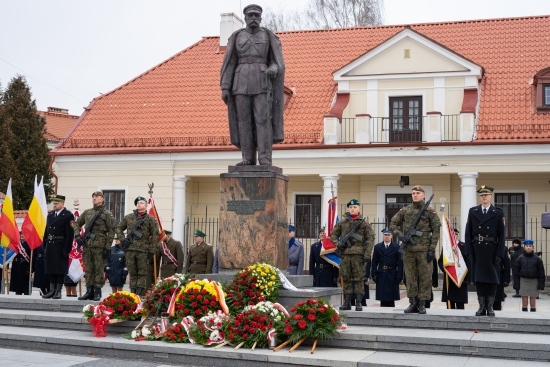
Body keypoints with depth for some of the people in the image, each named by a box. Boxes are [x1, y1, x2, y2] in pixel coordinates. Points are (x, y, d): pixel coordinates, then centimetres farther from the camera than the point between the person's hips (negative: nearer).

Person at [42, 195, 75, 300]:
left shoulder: (68, 216, -6)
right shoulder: (50, 215, 15)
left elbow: (70, 234, -11)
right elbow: (46, 231, 17)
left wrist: (66, 249, -16)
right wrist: (44, 245, 10)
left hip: (60, 247, -6)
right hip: (50, 246, 6)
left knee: (60, 269, -2)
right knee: (51, 269, 9)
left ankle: (58, 291, 3)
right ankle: (52, 290, 15)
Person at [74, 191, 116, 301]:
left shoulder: (107, 214, 1)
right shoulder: (87, 212, 15)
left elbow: (111, 232, -3)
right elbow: (77, 224, 22)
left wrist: (107, 248, -9)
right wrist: (77, 236, 4)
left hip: (100, 246, -5)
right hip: (87, 245, 5)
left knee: (99, 270, -2)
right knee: (88, 269, 7)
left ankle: (97, 292, 4)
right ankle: (89, 291, 14)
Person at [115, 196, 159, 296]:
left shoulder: (150, 219, 4)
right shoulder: (128, 217, 12)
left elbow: (155, 235, 1)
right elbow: (118, 228, 22)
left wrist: (151, 250, -5)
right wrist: (122, 239, 6)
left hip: (143, 250, -3)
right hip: (130, 249, 3)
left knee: (142, 273, -1)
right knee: (132, 273, 6)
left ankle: (140, 293, 1)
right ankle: (132, 293, 11)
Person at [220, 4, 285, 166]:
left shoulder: (269, 36, 7)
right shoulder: (236, 37, 9)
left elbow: (278, 63, 2)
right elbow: (229, 64, 6)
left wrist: (273, 70, -22)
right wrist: (225, 88, -2)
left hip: (262, 82, -2)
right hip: (242, 83, 2)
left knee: (263, 119, -10)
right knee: (244, 119, -1)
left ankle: (265, 159, -8)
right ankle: (248, 158, 4)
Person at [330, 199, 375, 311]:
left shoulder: (364, 223, 3)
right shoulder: (342, 223, 11)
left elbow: (370, 239, -1)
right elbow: (333, 235, 18)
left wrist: (367, 254, -8)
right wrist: (338, 244, -2)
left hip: (358, 255, -3)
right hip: (345, 254, 3)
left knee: (359, 279, -3)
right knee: (346, 279, 6)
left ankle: (358, 302, 2)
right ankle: (347, 302, 11)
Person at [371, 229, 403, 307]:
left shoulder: (397, 247, 2)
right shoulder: (377, 247, 10)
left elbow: (400, 263, 0)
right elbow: (374, 262, 9)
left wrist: (399, 276, -8)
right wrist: (373, 274, -1)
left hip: (392, 276, -2)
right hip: (381, 276, 2)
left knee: (391, 299, 1)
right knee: (382, 299, 2)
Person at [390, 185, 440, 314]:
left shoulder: (430, 212, 1)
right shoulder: (405, 210, 7)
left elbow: (436, 231, 0)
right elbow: (393, 224, 12)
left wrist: (432, 249, -6)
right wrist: (400, 236, -5)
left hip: (424, 250, -2)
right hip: (408, 249, 2)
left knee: (425, 277, 0)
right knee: (410, 277, 6)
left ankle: (422, 304, 7)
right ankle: (413, 303, 14)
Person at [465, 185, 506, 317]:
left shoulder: (498, 213, 2)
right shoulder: (473, 211, 7)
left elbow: (501, 235, -1)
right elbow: (468, 233, 5)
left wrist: (500, 254, -8)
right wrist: (469, 250, -3)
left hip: (492, 250, -1)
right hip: (477, 250, 2)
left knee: (492, 280, 1)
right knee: (478, 279, 3)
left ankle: (490, 307, 8)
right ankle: (482, 307, 9)